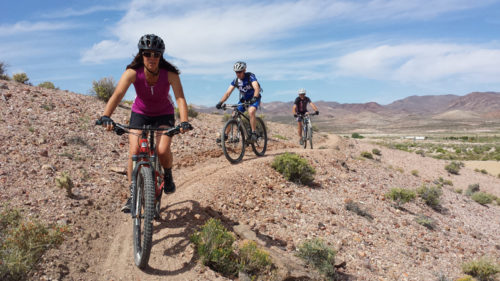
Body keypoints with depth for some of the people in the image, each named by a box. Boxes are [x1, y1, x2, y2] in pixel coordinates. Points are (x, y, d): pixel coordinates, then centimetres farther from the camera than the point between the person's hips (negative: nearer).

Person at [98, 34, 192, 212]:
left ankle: (168, 176, 12)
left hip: (164, 114, -1)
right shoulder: (133, 72, -23)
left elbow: (180, 98, -31)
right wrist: (106, 116, -49)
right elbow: (117, 94, -33)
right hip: (140, 113, 1)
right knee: (134, 152, -14)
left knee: (163, 150, -22)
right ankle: (132, 194, 0)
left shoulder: (170, 73, -24)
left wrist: (184, 121, -48)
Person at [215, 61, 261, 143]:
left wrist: (254, 98, -56)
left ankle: (254, 133, -24)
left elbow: (256, 88, -37)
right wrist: (220, 102, -29)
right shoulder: (235, 80, -9)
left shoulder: (250, 76, -22)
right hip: (244, 99, 5)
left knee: (251, 112, -34)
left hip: (254, 98, -5)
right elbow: (228, 93, -13)